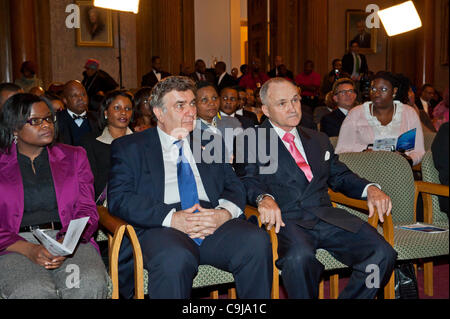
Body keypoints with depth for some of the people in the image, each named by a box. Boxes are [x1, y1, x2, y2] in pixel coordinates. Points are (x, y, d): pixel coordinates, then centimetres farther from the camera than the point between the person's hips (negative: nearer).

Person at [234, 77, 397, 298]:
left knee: (383, 253, -18)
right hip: (284, 219, -5)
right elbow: (248, 181, -4)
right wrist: (264, 198, -26)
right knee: (299, 257, -38)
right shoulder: (250, 142, 10)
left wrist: (369, 189, 6)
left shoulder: (319, 140, 27)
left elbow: (340, 176, 26)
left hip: (326, 215, 5)